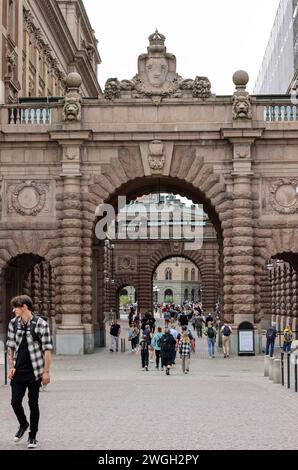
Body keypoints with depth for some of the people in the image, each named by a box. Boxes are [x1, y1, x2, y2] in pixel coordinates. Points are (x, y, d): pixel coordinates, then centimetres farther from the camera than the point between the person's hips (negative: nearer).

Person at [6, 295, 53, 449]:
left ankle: (32, 436, 18)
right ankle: (23, 424, 32)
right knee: (15, 401, 3)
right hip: (18, 371, 4)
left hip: (35, 371, -4)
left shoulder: (40, 324, -10)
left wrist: (46, 371, -11)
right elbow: (10, 346, 10)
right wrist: (11, 367, 2)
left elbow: (47, 349, -9)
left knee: (33, 403, 3)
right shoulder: (13, 323, 4)